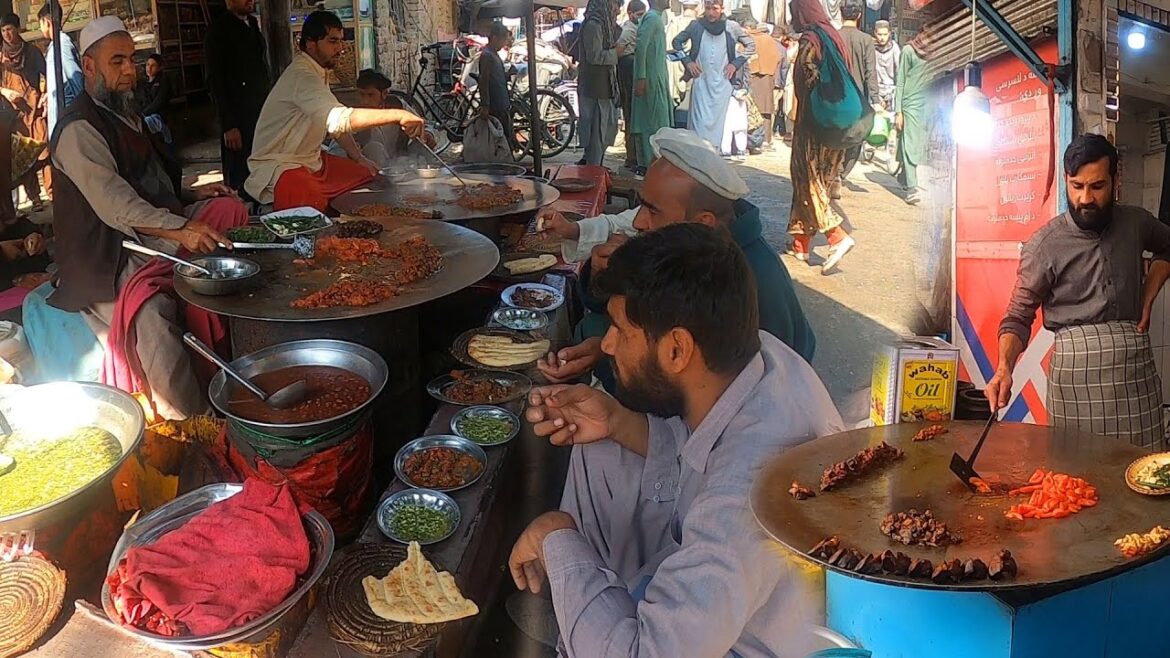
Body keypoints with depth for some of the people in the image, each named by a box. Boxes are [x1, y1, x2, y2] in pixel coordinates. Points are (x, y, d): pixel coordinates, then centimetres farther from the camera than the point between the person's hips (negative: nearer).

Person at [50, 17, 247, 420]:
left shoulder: (127, 114, 19)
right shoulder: (79, 129, -12)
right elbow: (114, 204, -26)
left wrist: (190, 195, 13)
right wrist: (180, 229, -38)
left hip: (160, 232, 10)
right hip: (111, 258, -10)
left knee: (228, 209, -4)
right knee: (152, 309, -36)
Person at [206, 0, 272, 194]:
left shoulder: (253, 23, 14)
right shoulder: (220, 27, -6)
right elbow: (215, 79, -10)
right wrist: (228, 125, -16)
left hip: (261, 112, 6)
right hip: (238, 117, -6)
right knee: (239, 180, -1)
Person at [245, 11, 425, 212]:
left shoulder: (318, 72, 10)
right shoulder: (300, 76, -23)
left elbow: (334, 120, 20)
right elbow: (339, 119, -39)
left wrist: (359, 158, 7)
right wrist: (398, 115, -42)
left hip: (312, 162, 10)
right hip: (279, 167, -10)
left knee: (370, 179, -2)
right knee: (314, 205, -36)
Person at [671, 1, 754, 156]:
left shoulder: (732, 27, 1)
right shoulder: (696, 25, 1)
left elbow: (751, 46, 10)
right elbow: (677, 42, 14)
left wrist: (736, 63, 1)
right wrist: (688, 61, 4)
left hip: (722, 83, 0)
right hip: (701, 81, 0)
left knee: (717, 121, 3)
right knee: (700, 121, -7)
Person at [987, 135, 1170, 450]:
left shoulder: (1136, 222, 7)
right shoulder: (1044, 245, -5)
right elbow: (1018, 317, -5)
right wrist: (1004, 368, -23)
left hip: (1136, 363, 3)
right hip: (1076, 367, -3)